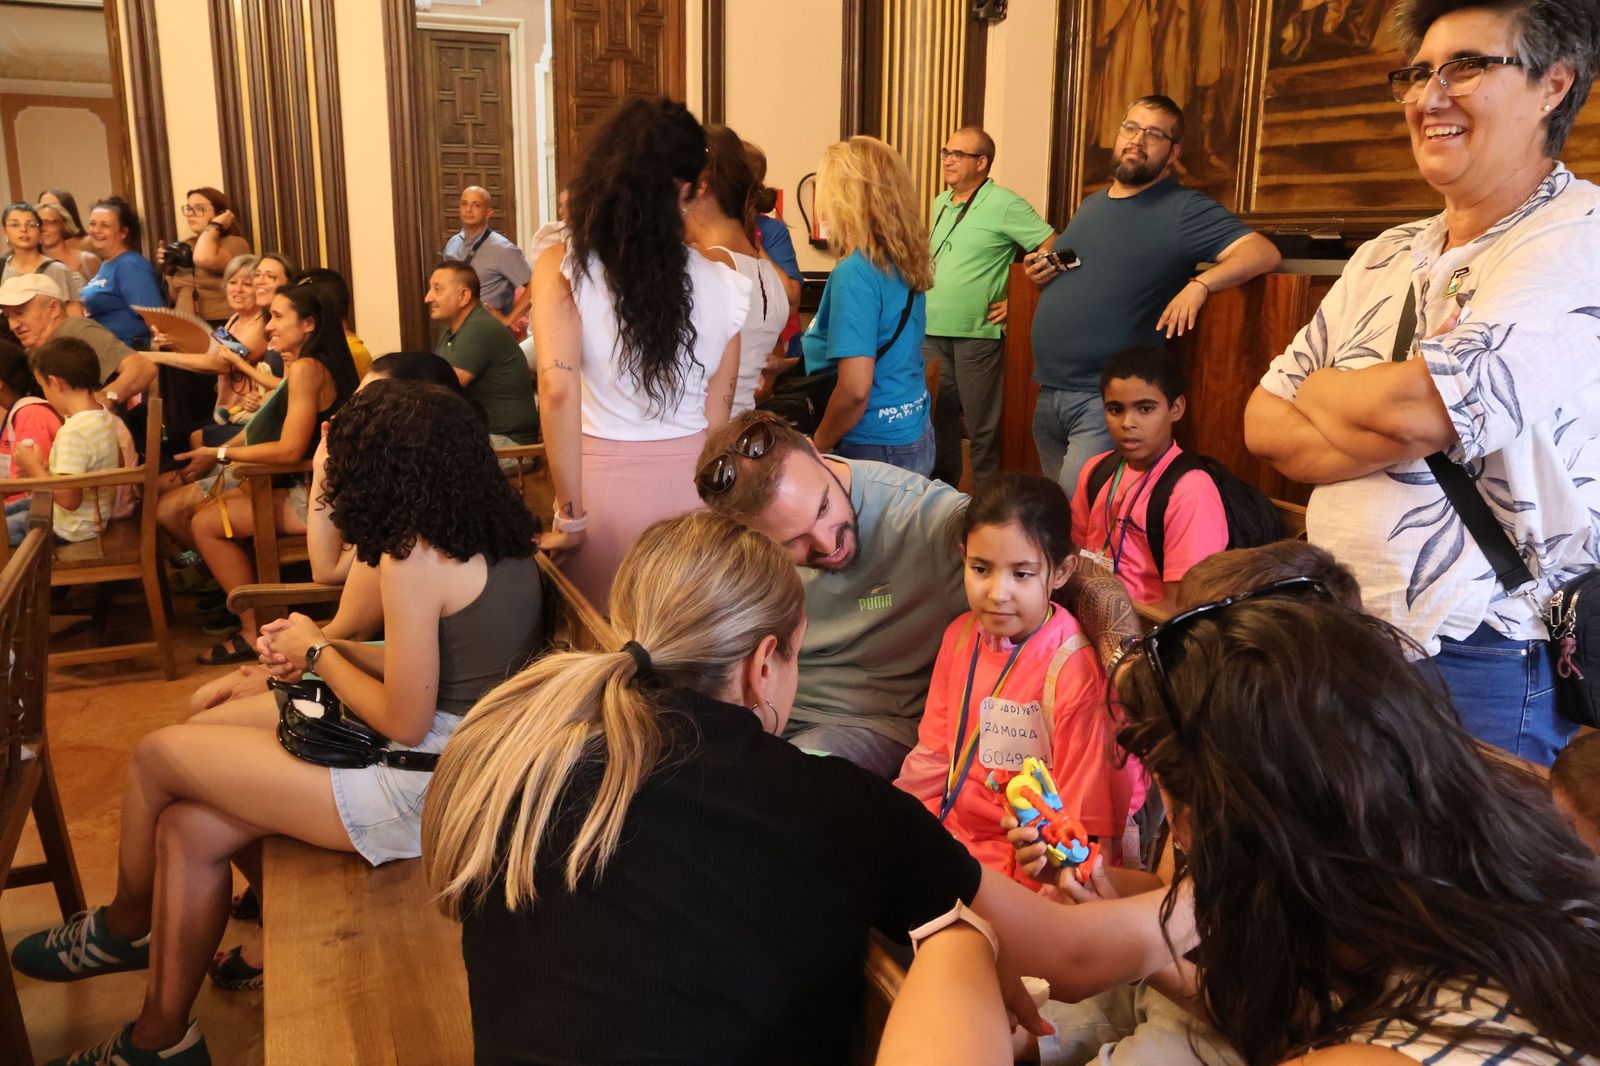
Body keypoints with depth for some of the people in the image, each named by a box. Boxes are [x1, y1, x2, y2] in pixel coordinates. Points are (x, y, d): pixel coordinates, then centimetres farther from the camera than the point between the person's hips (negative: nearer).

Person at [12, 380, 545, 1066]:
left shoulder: (412, 556, -20)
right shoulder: (503, 543, 6)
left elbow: (405, 723, -18)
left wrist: (318, 654, -2)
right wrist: (333, 649, 8)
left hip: (421, 790, -9)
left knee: (158, 757, 5)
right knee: (188, 829, 12)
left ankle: (124, 927, 34)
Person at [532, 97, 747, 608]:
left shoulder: (563, 268, -9)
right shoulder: (722, 285, -1)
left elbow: (558, 389, -19)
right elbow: (717, 417, 6)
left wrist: (569, 517, -11)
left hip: (606, 485, -2)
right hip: (694, 485, 2)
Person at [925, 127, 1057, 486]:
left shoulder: (1005, 204, -9)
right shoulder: (940, 203, 14)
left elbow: (1053, 250, -12)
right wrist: (923, 292, 15)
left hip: (977, 335, -7)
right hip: (931, 332, 7)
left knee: (982, 427, 1)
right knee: (936, 419, 14)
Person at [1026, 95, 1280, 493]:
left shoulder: (1184, 209, -5)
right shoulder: (1091, 204, 18)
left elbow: (1263, 252, -14)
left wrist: (1200, 283, -31)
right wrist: (1041, 268, 7)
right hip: (1048, 389, 7)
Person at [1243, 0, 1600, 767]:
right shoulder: (1386, 257, 11)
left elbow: (1421, 408, -24)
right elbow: (1264, 425, 4)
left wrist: (1319, 390, -3)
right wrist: (1396, 427, -14)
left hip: (1482, 666, -6)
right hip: (1340, 639, 7)